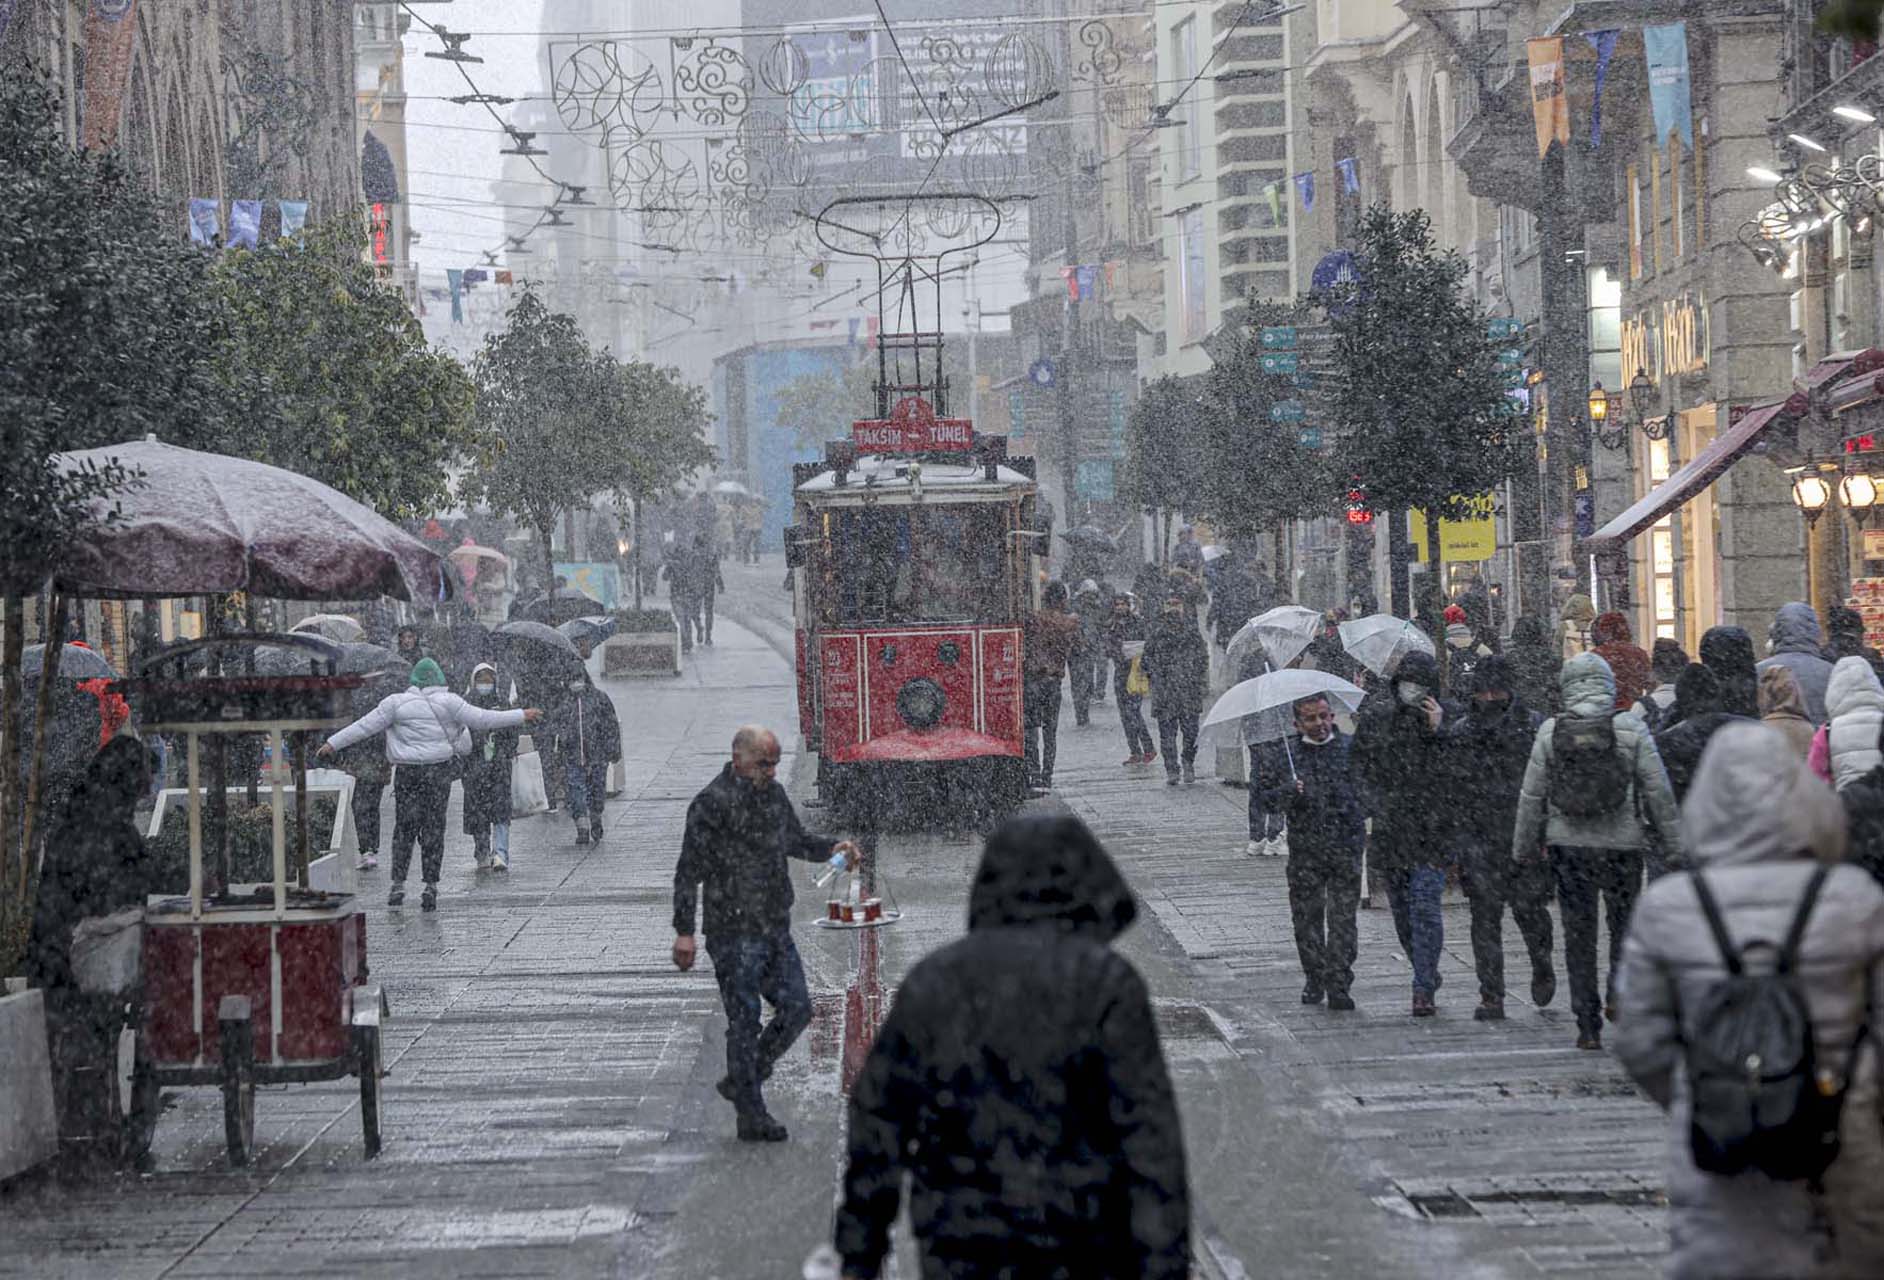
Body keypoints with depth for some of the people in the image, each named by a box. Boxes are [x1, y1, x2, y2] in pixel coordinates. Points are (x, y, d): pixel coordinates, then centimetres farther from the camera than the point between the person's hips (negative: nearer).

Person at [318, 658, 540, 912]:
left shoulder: (396, 703, -1)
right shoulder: (448, 702, -3)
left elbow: (364, 727, 0)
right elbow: (482, 719, -2)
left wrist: (332, 744, 8)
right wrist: (521, 716, 6)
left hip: (407, 772, 0)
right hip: (439, 771, 0)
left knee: (404, 828, 8)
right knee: (433, 829, 6)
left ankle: (398, 883, -4)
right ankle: (431, 886, 2)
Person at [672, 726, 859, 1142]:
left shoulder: (774, 794, 9)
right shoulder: (712, 804, -14)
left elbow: (796, 840, 26)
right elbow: (688, 871, -13)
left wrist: (832, 847, 6)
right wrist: (684, 931, -17)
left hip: (776, 929, 8)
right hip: (733, 933, -7)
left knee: (796, 1008, 5)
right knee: (745, 1021, -3)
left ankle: (740, 1083, 22)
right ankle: (751, 1116, 5)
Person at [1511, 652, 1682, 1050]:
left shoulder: (1551, 732, -1)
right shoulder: (1631, 728, -5)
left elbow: (1532, 795, 4)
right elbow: (1659, 792, -4)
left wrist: (1523, 848, 15)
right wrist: (1673, 846, 4)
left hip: (1568, 846, 1)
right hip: (1622, 843, -1)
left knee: (1578, 935, 8)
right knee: (1625, 926, 16)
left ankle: (1588, 1027, 8)